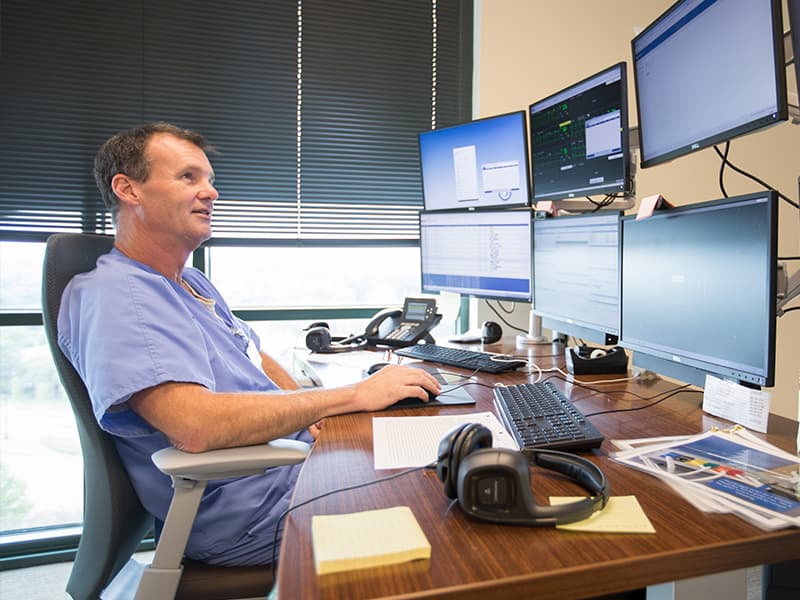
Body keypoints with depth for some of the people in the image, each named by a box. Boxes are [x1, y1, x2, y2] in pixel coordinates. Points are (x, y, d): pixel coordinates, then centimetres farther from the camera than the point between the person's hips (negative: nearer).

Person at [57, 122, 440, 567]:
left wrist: (312, 414, 0)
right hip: (258, 515, -9)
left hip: (299, 459, 9)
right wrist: (355, 395, -27)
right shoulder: (113, 297, -20)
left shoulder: (193, 282, 13)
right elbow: (194, 425, -33)